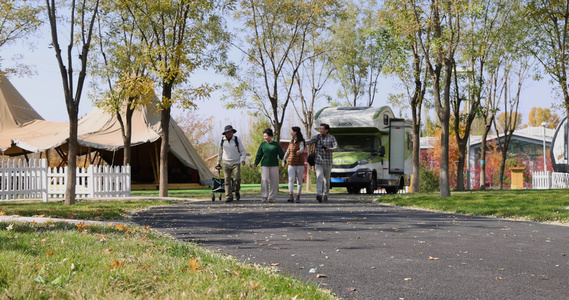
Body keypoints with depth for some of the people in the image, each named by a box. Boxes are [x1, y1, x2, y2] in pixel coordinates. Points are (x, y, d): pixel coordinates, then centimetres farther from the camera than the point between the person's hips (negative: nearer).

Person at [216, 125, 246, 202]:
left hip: (236, 163, -1)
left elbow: (243, 151, 5)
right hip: (226, 164, 2)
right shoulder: (222, 141, 7)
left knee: (237, 179, -13)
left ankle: (237, 192, 13)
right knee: (227, 181, -6)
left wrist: (242, 159, -12)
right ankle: (229, 197, -4)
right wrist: (218, 163, 24)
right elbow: (220, 152, 20)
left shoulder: (236, 140, 2)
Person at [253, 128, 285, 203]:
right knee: (264, 180, -15)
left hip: (274, 166, 0)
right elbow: (259, 155, 9)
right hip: (265, 165, 0)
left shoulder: (276, 145, 3)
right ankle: (264, 196, -7)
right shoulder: (263, 145, 7)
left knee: (273, 181, 0)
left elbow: (281, 154, 4)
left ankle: (271, 197, 9)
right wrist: (255, 164, -2)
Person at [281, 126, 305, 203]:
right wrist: (284, 161, 21)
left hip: (300, 164, -4)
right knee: (291, 179, -14)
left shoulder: (301, 142, -10)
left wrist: (299, 151, -56)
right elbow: (288, 151, 19)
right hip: (291, 164, 4)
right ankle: (290, 196, -24)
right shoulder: (292, 141, 8)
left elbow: (302, 148, -32)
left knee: (299, 181, 4)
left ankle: (298, 197, 16)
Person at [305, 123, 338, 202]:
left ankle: (325, 195, 24)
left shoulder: (331, 138, -1)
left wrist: (328, 149, -29)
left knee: (326, 179, 9)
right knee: (319, 177, -17)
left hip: (328, 162, 0)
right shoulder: (317, 137, 3)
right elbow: (309, 142, -11)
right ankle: (319, 194, -31)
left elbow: (336, 147, -11)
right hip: (318, 162, 0)